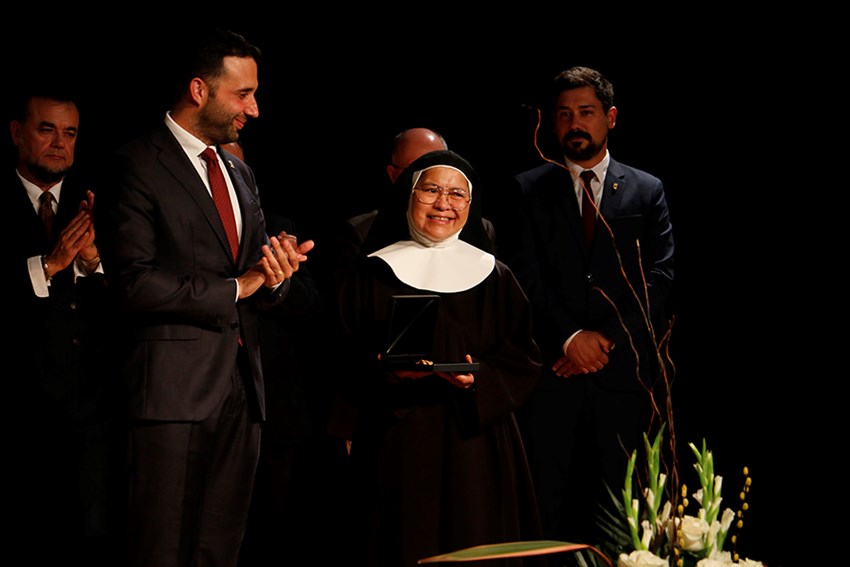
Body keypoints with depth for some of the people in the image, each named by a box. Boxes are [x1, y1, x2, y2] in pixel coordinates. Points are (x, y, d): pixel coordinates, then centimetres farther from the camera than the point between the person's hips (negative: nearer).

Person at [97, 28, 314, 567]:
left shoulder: (240, 172, 20)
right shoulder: (138, 165, -5)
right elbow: (133, 285, -15)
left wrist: (275, 277, -3)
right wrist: (234, 288, -9)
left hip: (241, 386, 7)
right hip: (174, 388, -7)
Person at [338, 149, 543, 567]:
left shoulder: (493, 275, 10)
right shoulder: (373, 273, 6)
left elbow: (523, 359, 5)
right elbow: (349, 360, 2)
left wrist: (482, 379, -14)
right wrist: (387, 371, -18)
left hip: (474, 442, 1)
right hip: (397, 442, -1)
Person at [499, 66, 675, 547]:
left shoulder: (648, 191, 11)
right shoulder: (529, 190, 10)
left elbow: (660, 278, 2)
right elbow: (525, 276, 0)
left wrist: (608, 341, -9)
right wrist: (569, 337, -12)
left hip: (622, 373, 0)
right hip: (553, 373, 0)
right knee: (550, 506, -1)